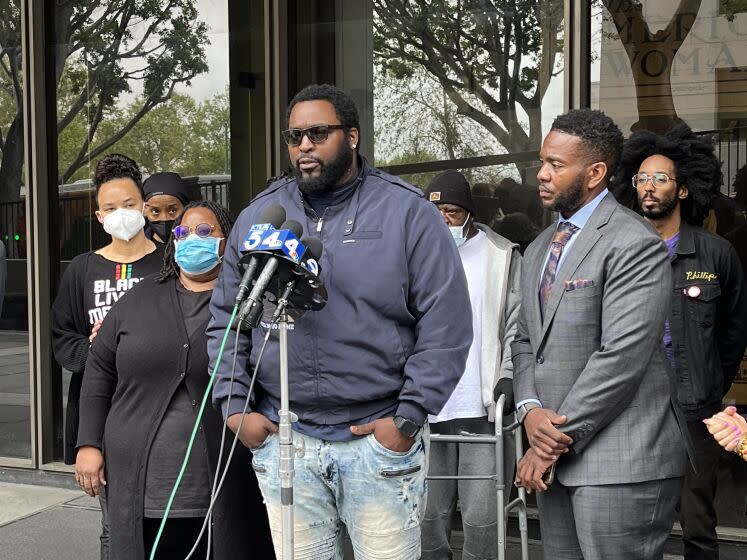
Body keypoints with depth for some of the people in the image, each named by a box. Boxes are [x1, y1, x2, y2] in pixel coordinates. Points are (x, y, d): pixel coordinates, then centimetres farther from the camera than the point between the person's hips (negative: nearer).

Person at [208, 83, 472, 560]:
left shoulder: (407, 212, -3)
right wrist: (234, 406, 3)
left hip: (379, 439, -3)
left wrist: (409, 418, -10)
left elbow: (446, 324, -6)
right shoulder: (258, 217, 8)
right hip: (283, 441, 3)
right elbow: (226, 319, 12)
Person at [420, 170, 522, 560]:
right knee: (428, 515, 8)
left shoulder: (502, 256, 5)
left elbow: (517, 324, 1)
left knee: (480, 517, -3)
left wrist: (508, 375, -11)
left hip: (485, 409, -2)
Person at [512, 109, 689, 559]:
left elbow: (623, 355, -18)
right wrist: (530, 410, -5)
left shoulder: (634, 244, -11)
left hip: (620, 463, -8)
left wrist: (557, 441, -13)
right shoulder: (539, 249, 17)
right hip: (558, 461, 8)